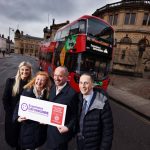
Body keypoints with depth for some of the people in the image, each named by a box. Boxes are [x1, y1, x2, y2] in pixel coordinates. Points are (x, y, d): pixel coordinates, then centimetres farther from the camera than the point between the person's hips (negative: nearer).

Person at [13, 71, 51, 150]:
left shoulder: (47, 94, -7)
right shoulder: (27, 91, -8)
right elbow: (19, 105, -5)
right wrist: (17, 117, -18)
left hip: (40, 127, 1)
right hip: (27, 125, 0)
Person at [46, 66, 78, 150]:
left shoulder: (72, 93, -23)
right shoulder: (53, 88, 0)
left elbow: (75, 114, -15)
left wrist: (68, 127, -22)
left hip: (61, 130, -6)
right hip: (50, 129, 7)